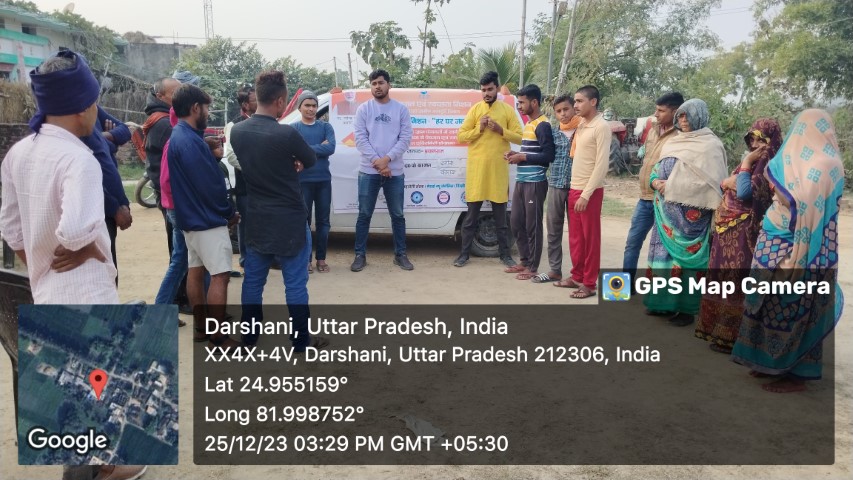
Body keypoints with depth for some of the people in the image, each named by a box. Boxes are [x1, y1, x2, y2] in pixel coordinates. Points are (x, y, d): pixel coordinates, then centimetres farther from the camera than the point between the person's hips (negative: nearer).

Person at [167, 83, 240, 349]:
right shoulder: (190, 141, -21)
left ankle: (201, 327, 24)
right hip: (207, 219, -11)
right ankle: (217, 335, -1)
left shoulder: (177, 137, 11)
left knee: (196, 271, 14)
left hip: (191, 217, 11)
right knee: (220, 276, -6)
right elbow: (209, 184, -21)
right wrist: (229, 212, -9)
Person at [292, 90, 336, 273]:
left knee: (323, 221, 7)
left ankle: (321, 258, 17)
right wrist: (319, 148, -15)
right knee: (304, 221, 4)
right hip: (302, 180, -2)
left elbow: (331, 148, -10)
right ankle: (306, 259, 13)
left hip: (323, 180, 2)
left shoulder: (325, 126, 7)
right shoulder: (293, 128, 3)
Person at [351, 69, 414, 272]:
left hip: (395, 172, 1)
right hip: (368, 171, 0)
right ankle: (360, 255, 14)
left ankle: (400, 254, 19)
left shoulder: (401, 109, 4)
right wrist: (376, 161, -14)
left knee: (397, 215, 8)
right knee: (364, 215, 5)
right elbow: (360, 138, -3)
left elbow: (406, 138, -3)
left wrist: (387, 158, -14)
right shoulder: (364, 109, 4)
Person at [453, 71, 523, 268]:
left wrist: (501, 130, -13)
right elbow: (461, 136, 2)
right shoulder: (475, 109, 5)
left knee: (500, 217, 8)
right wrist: (479, 128, -12)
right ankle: (464, 254, 14)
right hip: (476, 169, 0)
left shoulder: (508, 110, 5)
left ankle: (505, 255, 18)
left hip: (498, 170, 0)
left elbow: (519, 138, 2)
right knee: (471, 216, 5)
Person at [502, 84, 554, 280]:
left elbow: (548, 156, -18)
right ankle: (524, 261, 25)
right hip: (521, 181, 10)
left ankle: (533, 267, 7)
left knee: (533, 225, -2)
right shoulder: (529, 125, 17)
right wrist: (516, 154, 7)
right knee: (516, 222, 13)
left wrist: (522, 157, -14)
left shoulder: (543, 125, -12)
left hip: (535, 182, -9)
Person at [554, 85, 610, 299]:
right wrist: (575, 190, 6)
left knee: (590, 238, 1)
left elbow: (601, 165, -17)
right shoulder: (581, 125, 12)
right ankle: (577, 276, 26)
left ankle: (589, 283, 10)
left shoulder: (601, 127, -13)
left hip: (590, 191, -8)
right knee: (575, 237, 14)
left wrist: (586, 194, -18)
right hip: (574, 188, 8)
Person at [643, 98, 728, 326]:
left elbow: (710, 183, -14)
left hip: (690, 213, -7)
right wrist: (656, 181, -4)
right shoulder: (673, 142, 16)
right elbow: (657, 169, 19)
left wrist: (672, 187, -17)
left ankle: (685, 308, 7)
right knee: (663, 254, 10)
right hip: (666, 211, 7)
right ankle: (663, 302, 21)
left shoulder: (710, 145, -6)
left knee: (684, 257, -3)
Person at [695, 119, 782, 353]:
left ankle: (730, 335, 6)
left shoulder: (767, 163, -12)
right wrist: (727, 182, -7)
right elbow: (727, 184, 15)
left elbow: (745, 193, -23)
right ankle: (718, 327, 25)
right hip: (728, 229, 9)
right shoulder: (753, 160, 14)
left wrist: (746, 164, -14)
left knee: (736, 281, -3)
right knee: (722, 278, 14)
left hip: (744, 231, -9)